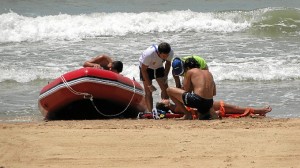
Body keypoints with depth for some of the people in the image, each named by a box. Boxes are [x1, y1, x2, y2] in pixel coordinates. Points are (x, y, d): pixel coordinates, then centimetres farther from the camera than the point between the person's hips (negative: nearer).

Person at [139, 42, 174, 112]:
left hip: (159, 67, 4)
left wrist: (165, 76, -14)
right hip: (146, 68, -4)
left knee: (165, 89, -4)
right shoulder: (149, 54, -41)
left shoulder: (170, 53, -28)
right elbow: (143, 69, -27)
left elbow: (168, 63, -3)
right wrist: (149, 85, -27)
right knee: (148, 91, -10)